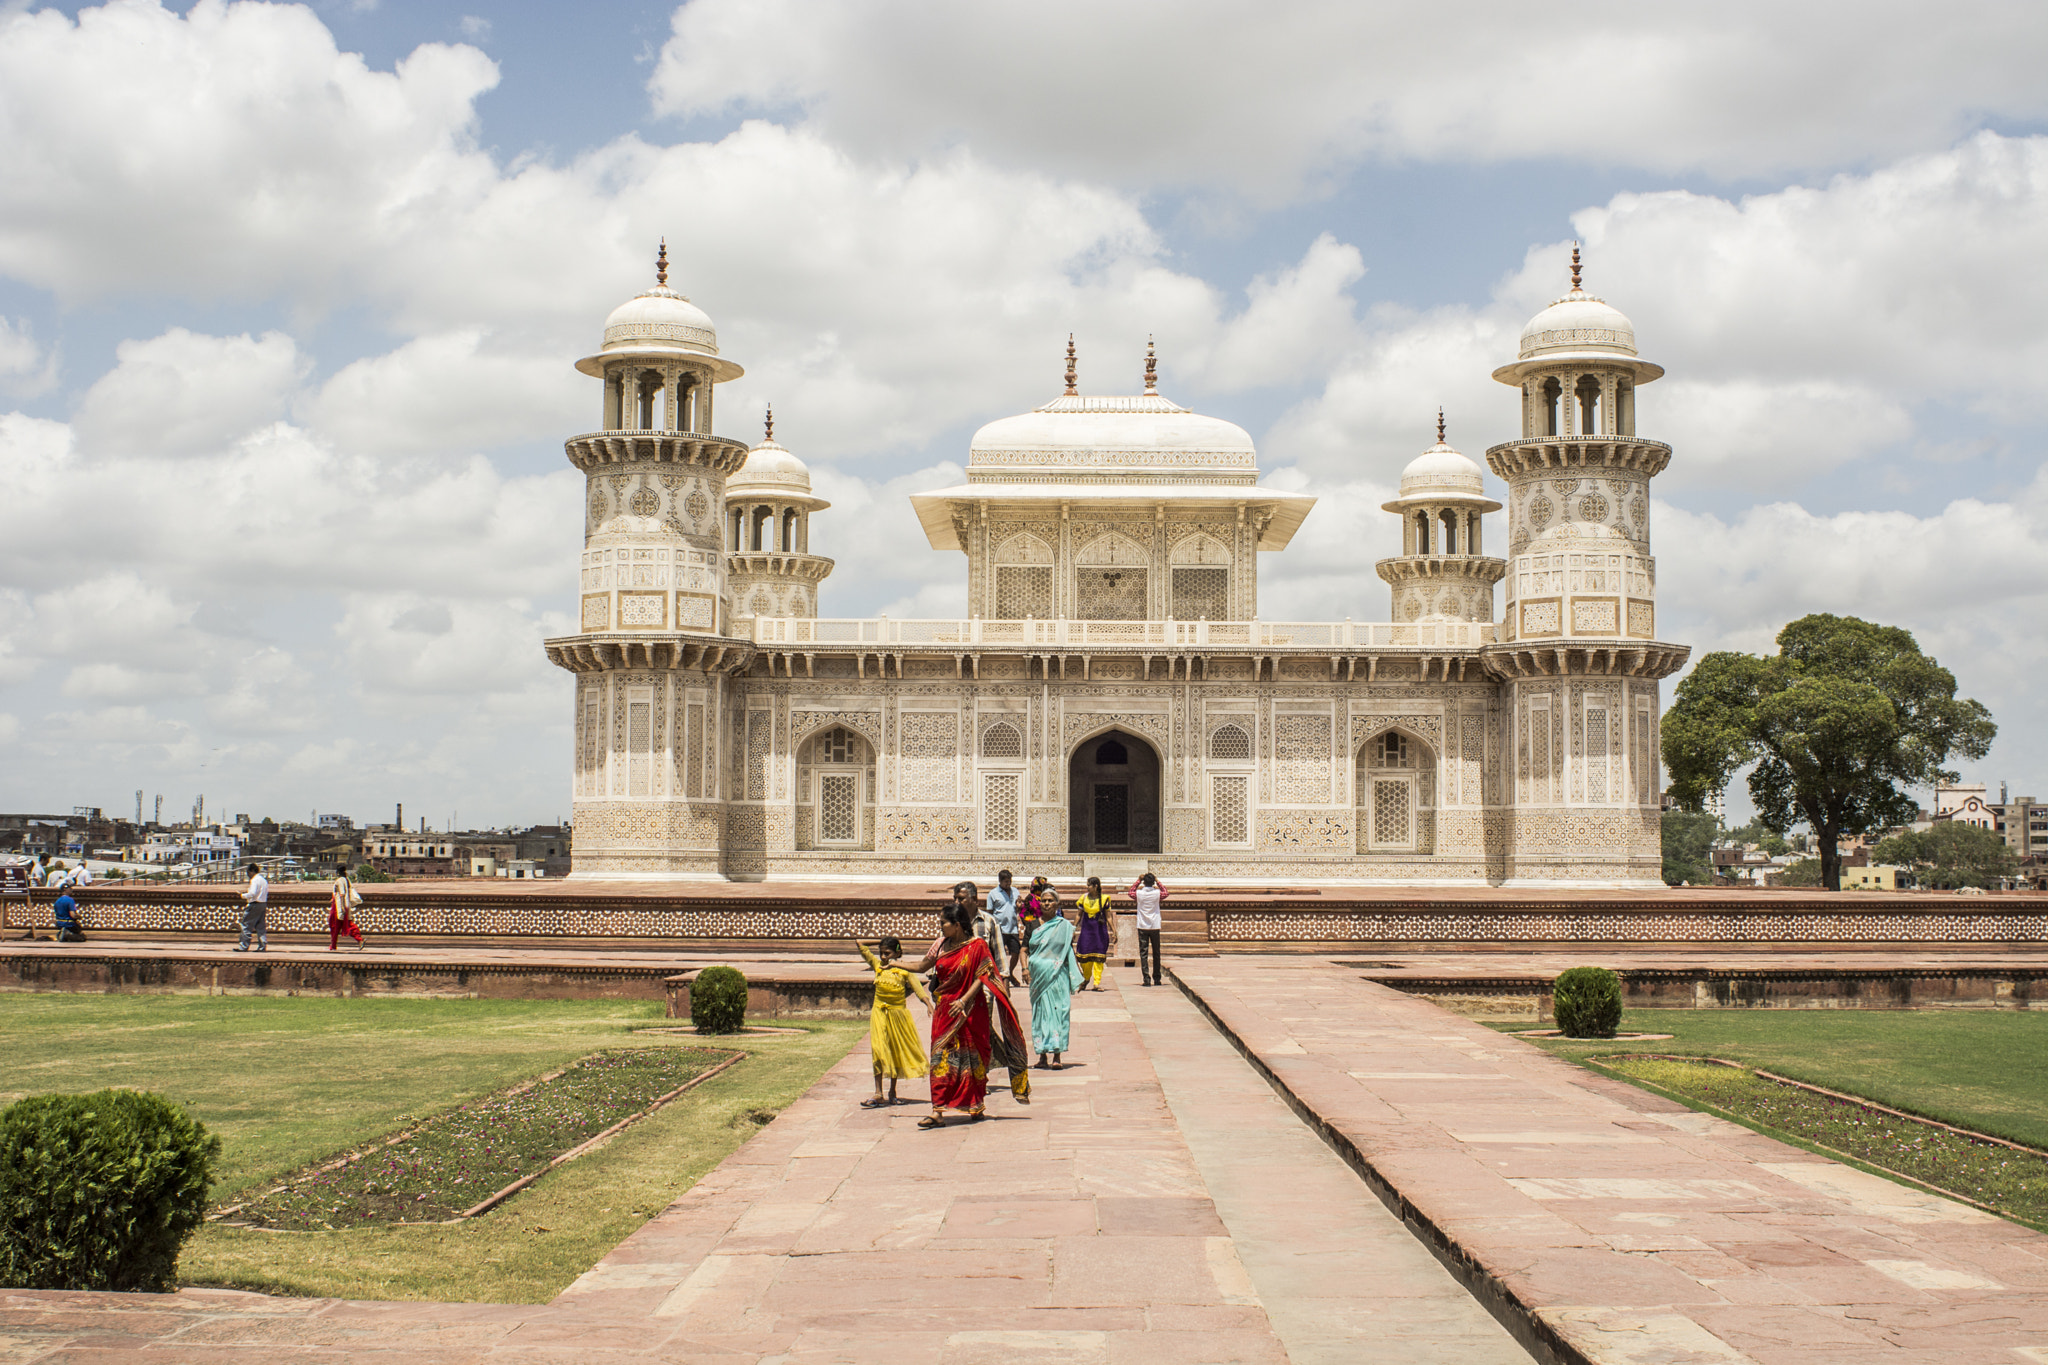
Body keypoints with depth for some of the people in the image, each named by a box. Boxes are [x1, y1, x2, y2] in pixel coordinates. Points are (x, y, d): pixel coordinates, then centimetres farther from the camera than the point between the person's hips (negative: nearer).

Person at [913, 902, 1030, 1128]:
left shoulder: (976, 946, -8)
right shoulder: (943, 945, 8)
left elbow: (982, 977, -12)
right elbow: (922, 966, 18)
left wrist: (964, 1000, -22)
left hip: (970, 1008, -4)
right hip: (945, 1008, 4)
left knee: (972, 1057, 6)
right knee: (941, 1057, -3)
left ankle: (976, 1106, 20)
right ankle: (937, 1110, -7)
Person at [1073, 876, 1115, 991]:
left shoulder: (1104, 899, -1)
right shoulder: (1084, 898, 5)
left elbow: (1108, 917, 4)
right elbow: (1079, 915, 12)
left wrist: (1114, 932, 0)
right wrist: (1074, 930, 9)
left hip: (1100, 931, -2)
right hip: (1086, 931, 2)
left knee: (1098, 959, -3)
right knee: (1084, 958, 0)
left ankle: (1097, 983, 1)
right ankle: (1086, 979, 23)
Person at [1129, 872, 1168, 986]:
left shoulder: (1139, 893, -5)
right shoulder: (1157, 893, -5)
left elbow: (1131, 892, 18)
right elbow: (1165, 892, 19)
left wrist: (1139, 880, 18)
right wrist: (1157, 881, 19)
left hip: (1142, 927, -1)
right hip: (1155, 926, 1)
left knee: (1143, 953, -2)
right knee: (1156, 953, 10)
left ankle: (1146, 978, -11)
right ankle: (1157, 978, 14)